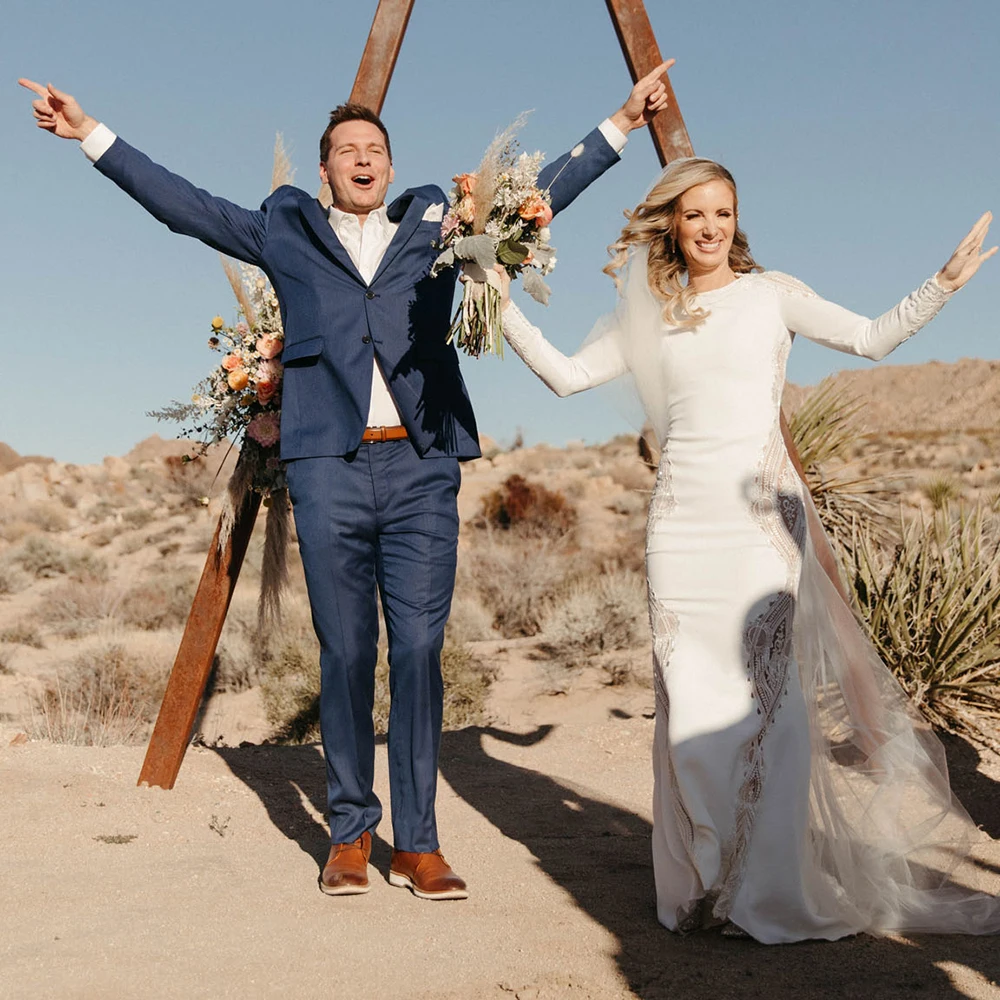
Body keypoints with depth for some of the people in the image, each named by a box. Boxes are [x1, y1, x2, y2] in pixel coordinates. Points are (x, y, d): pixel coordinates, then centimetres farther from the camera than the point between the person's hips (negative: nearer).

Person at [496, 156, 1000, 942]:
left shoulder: (772, 294, 8)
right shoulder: (652, 315, 13)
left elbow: (873, 338, 8)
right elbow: (567, 375, 11)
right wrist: (507, 308, 4)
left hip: (761, 510, -2)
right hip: (683, 516, 2)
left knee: (767, 687, -7)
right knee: (691, 695, 1)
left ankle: (771, 887, 6)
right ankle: (705, 878, 14)